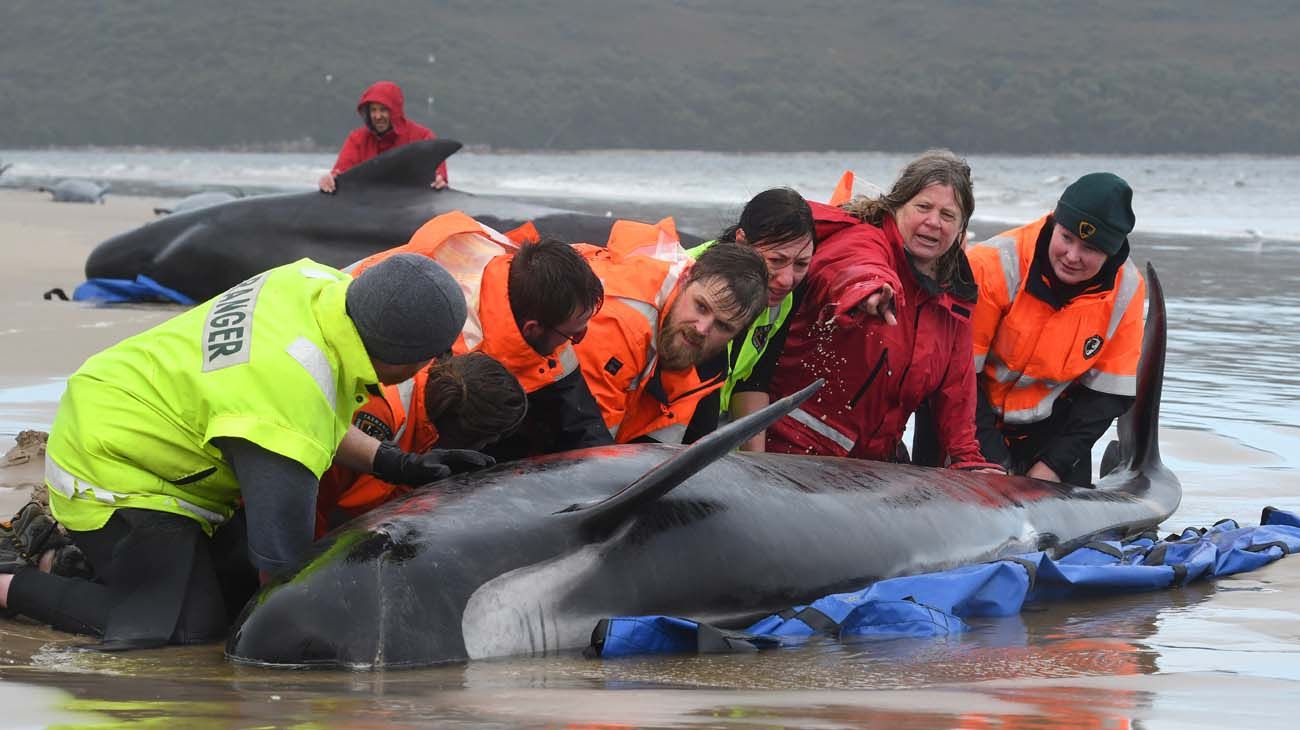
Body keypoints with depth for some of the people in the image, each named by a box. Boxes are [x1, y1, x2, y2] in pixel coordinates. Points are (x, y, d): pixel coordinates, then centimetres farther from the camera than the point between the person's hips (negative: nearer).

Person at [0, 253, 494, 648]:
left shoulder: (323, 285, -11)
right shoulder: (292, 395, -37)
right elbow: (282, 565, -31)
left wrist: (392, 464, 1)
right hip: (106, 470, -10)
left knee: (243, 583, 7)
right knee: (193, 624, -16)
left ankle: (63, 548, 19)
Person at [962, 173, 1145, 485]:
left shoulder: (1126, 289, -12)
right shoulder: (994, 266, -25)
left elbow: (1109, 392, -7)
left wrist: (1054, 464, -14)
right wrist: (993, 460, -23)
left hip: (1050, 424, 3)